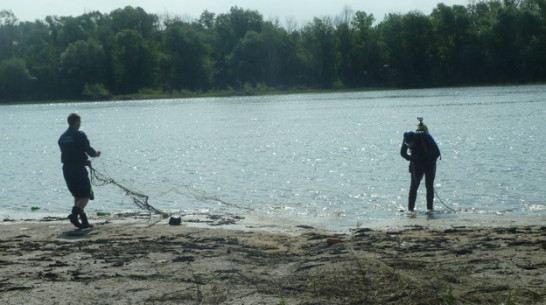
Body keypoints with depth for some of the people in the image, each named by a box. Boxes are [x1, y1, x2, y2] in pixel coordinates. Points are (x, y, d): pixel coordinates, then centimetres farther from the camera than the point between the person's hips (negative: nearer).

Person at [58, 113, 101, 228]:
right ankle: (74, 214, -24)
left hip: (66, 170, 7)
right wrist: (96, 154, 13)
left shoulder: (62, 138, 12)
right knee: (86, 195, 0)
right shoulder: (79, 135, -10)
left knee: (77, 195, 16)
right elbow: (88, 150, -9)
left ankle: (84, 221, 13)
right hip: (78, 170, -7)